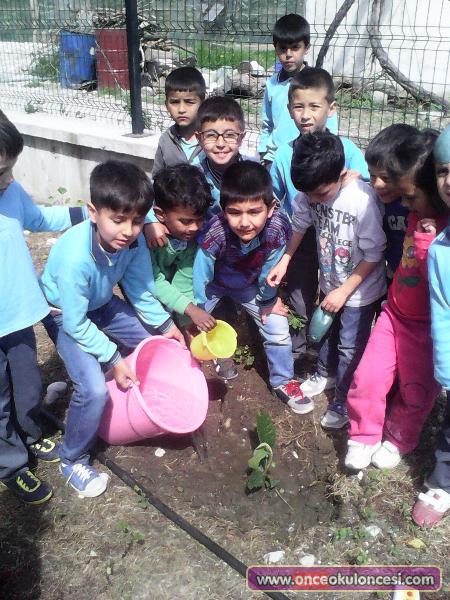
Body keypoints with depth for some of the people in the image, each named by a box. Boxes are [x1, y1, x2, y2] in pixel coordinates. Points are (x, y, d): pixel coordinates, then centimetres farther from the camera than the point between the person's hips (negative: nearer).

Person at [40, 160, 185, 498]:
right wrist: (113, 360, -24)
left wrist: (165, 325, -13)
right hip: (66, 316, -6)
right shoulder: (75, 257, -38)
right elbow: (76, 325, -28)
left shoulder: (133, 240, -22)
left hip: (102, 305, 6)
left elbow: (140, 288, -6)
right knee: (94, 389, -20)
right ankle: (73, 460, 6)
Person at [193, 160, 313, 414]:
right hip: (213, 281, -2)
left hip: (249, 283, 2)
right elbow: (200, 281, -27)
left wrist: (267, 300, -2)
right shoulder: (214, 234, -42)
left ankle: (283, 381, 25)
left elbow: (269, 269, -16)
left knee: (278, 327, 2)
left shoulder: (278, 229, -36)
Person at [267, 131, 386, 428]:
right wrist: (284, 261, -2)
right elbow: (300, 224, 3)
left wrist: (344, 291, -18)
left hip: (360, 289, -5)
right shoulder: (310, 190, -18)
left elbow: (373, 255, -23)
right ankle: (326, 374, 52)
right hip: (330, 281, 6)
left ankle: (344, 400, 30)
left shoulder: (362, 199, -33)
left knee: (350, 347, 8)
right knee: (325, 332, 25)